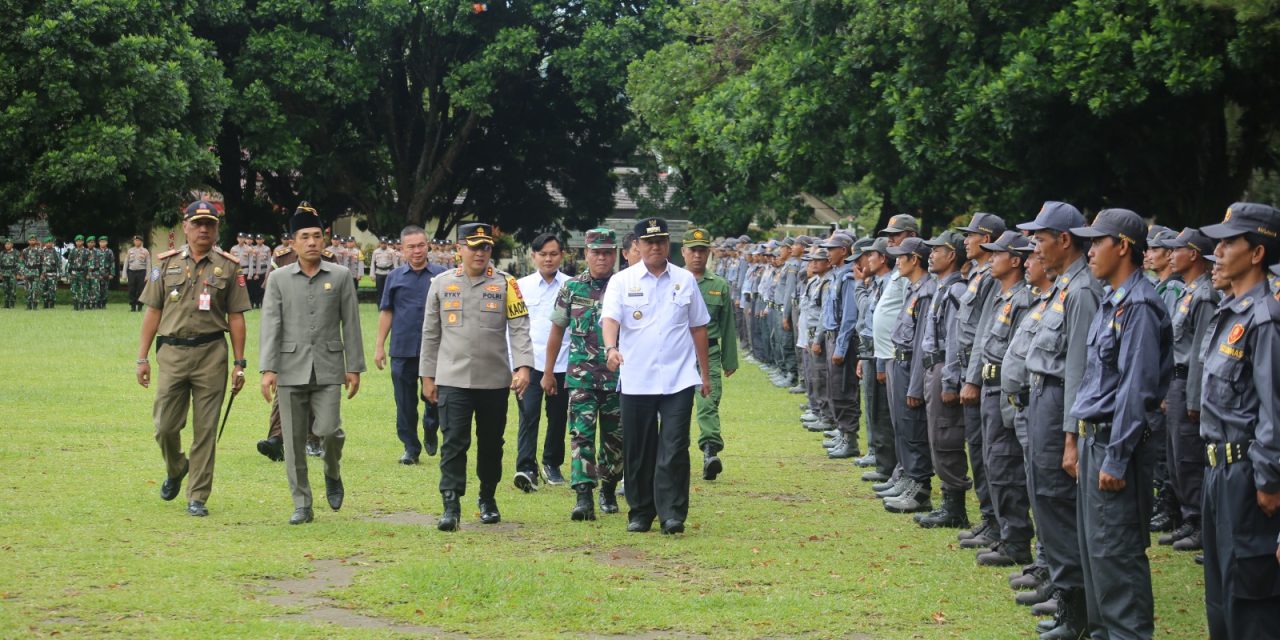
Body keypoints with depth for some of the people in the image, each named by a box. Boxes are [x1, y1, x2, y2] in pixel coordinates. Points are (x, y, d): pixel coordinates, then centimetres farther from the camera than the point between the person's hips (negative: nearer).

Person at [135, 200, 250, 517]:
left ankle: (197, 497, 7)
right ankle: (175, 469, 33)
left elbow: (235, 317, 5)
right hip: (172, 352, 1)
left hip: (211, 353, -1)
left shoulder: (228, 267, 5)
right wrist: (142, 357, 4)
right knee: (165, 426, 2)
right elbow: (153, 311, 9)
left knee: (205, 430, 0)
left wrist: (239, 363, 0)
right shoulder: (166, 264, 8)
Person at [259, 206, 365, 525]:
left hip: (328, 369, -1)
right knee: (294, 441, 3)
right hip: (291, 370, 1)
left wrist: (354, 368, 2)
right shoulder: (278, 279, 4)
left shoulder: (341, 277, 4)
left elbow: (351, 325, 5)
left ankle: (332, 474, 19)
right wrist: (267, 369, -9)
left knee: (328, 430, -13)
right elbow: (270, 326, 0)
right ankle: (302, 505, 11)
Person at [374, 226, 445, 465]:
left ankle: (430, 431, 31)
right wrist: (379, 346, 5)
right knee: (405, 402, 5)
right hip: (402, 350, 1)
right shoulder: (394, 277, 6)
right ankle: (411, 448, 16)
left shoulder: (441, 275, 2)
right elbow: (386, 312, 9)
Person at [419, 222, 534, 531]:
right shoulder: (441, 283, 6)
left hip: (495, 381, 0)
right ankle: (451, 506, -8)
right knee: (454, 442, -8)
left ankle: (488, 499, 27)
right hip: (453, 379, 0)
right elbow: (431, 333, 10)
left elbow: (519, 328, -3)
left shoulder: (505, 284, 2)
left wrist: (523, 367, -16)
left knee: (491, 444, 11)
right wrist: (427, 376, 8)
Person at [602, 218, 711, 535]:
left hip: (678, 378, 0)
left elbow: (697, 327, 15)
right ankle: (640, 513, 18)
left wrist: (705, 373, 14)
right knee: (638, 450, 6)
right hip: (636, 380, 0)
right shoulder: (622, 281, 4)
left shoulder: (685, 280, 9)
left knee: (674, 449, -8)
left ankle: (673, 514, -6)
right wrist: (611, 348, -31)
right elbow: (610, 318, -10)